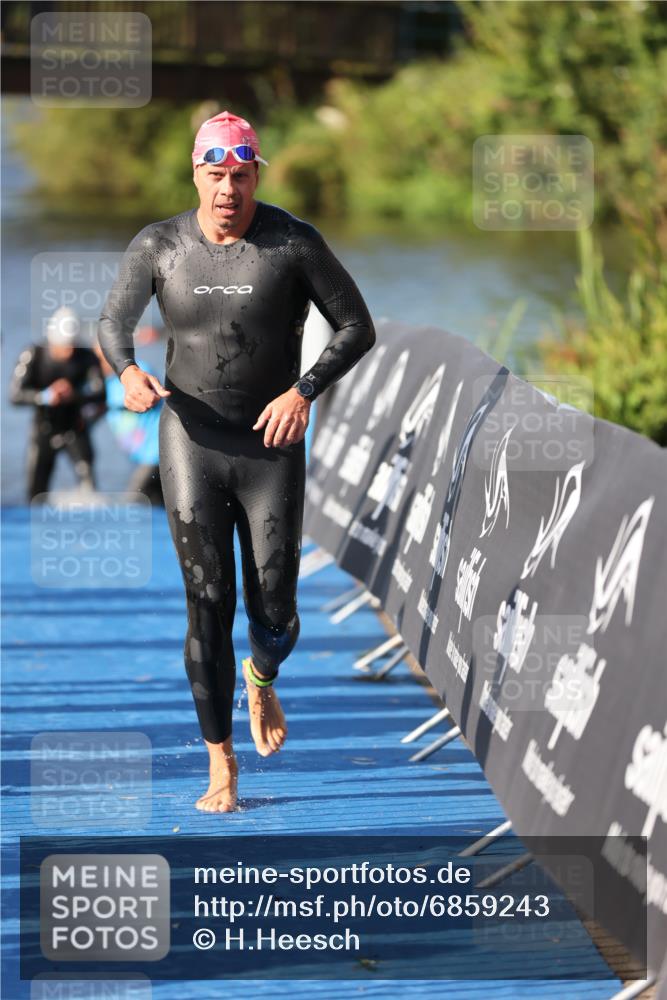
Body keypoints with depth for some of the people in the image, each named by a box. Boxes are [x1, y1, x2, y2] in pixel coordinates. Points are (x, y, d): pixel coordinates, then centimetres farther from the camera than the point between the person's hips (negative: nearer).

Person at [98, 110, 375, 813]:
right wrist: (126, 371, -14)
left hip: (272, 446, 0)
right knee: (208, 606, -4)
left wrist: (304, 392, -17)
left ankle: (261, 679, 39)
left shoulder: (294, 244, -7)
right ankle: (220, 761, 7)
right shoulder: (158, 246, -3)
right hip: (191, 444, 0)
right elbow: (113, 320, 9)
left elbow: (357, 328, -2)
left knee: (273, 612, 1)